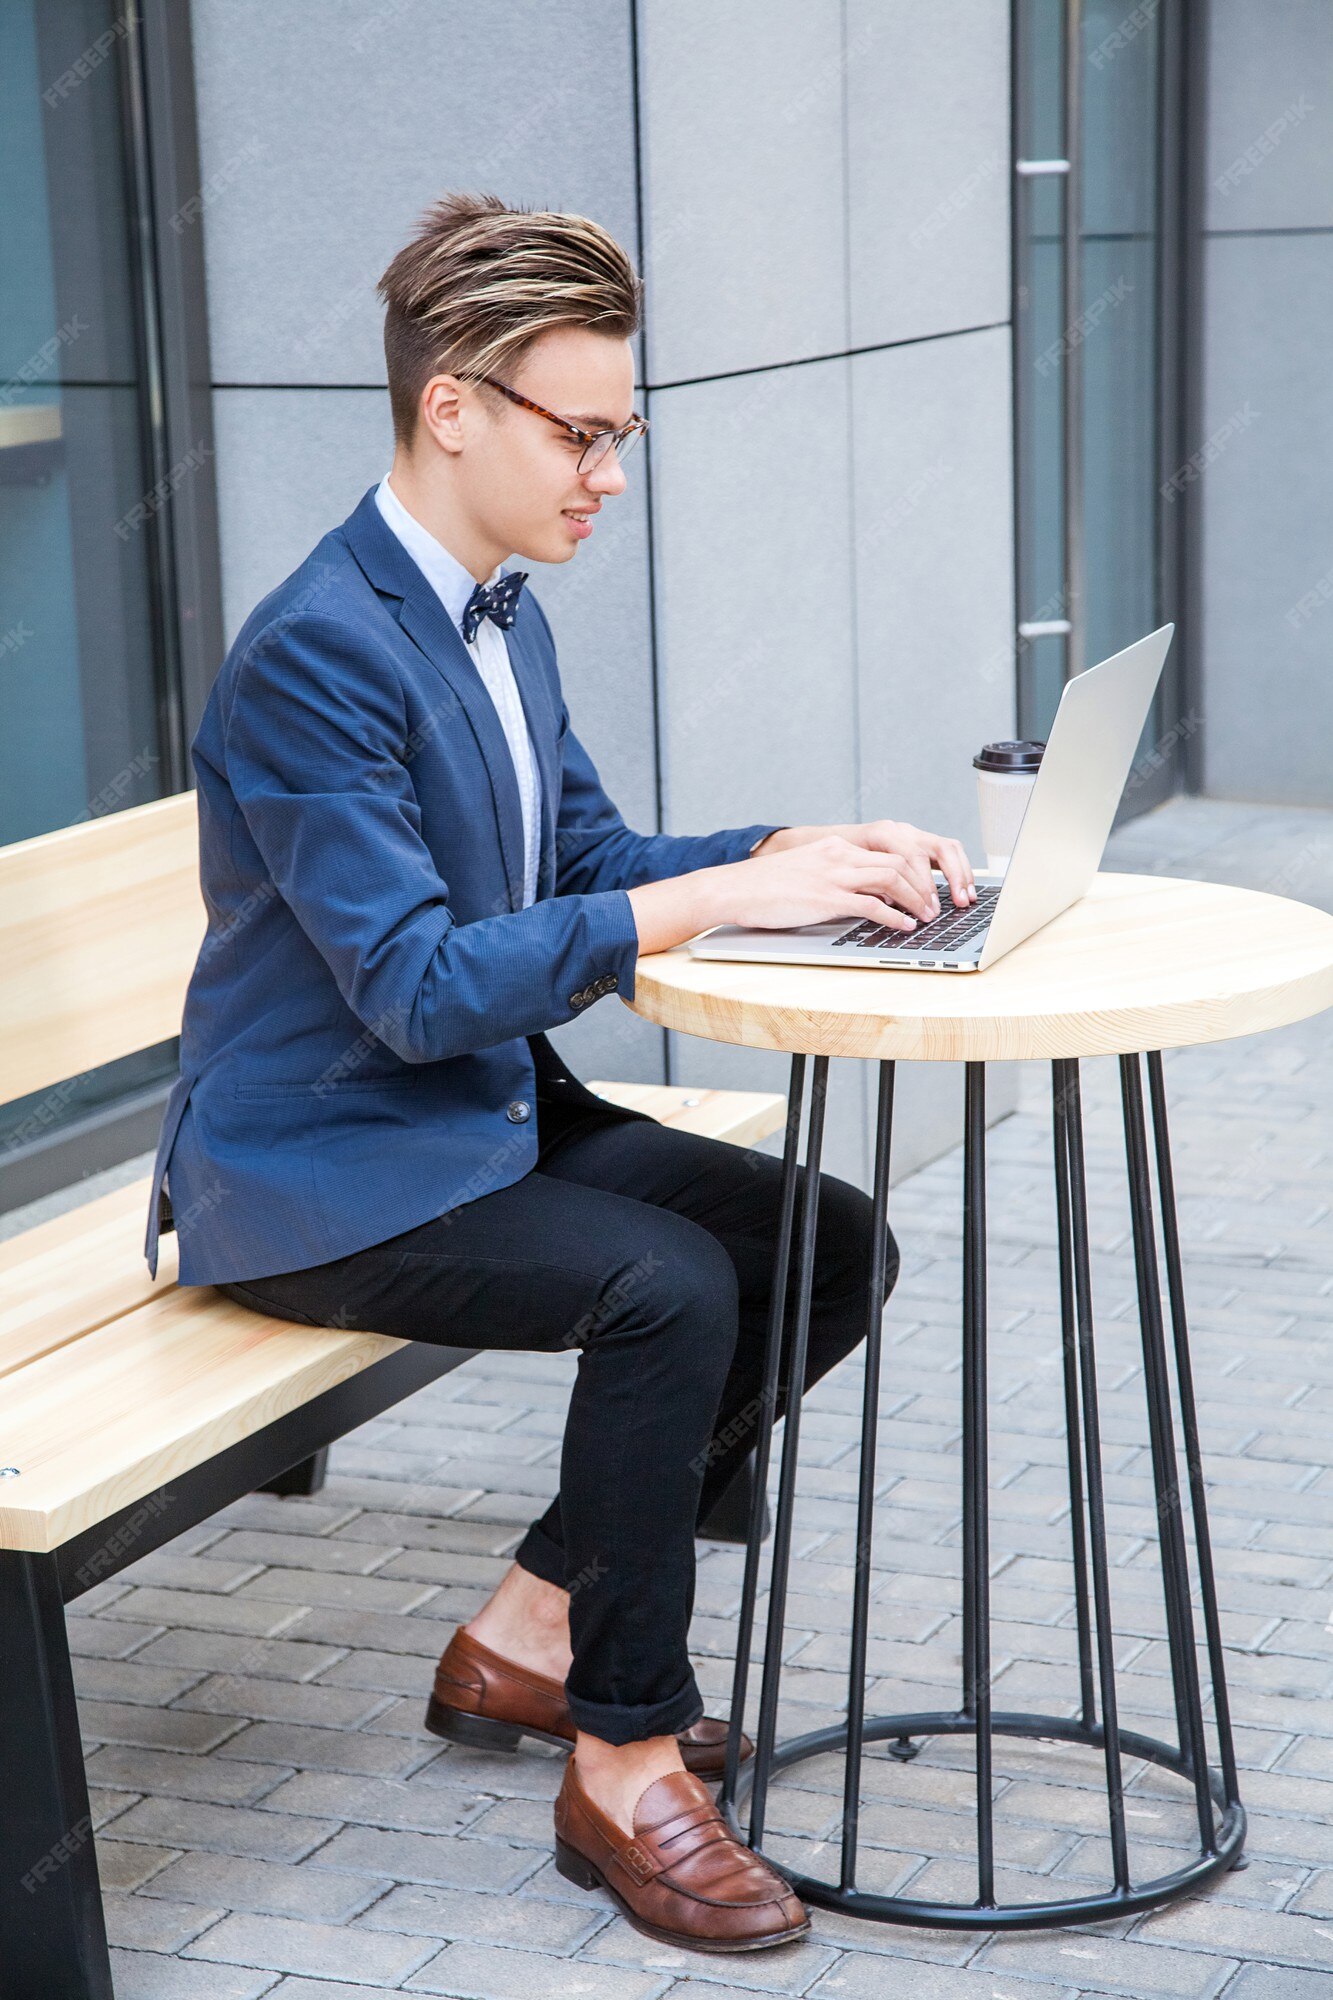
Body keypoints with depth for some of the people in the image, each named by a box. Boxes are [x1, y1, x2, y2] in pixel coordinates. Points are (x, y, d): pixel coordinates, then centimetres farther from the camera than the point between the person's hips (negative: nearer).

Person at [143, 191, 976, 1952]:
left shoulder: (499, 611, 7)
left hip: (489, 1115, 10)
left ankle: (529, 1635, 8)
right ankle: (624, 1763, -12)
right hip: (318, 1172, -9)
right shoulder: (316, 654, -23)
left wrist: (810, 853, -5)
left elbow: (592, 857, 13)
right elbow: (416, 984, -28)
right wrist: (724, 897, -29)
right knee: (669, 1286, -29)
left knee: (832, 1243, -1)